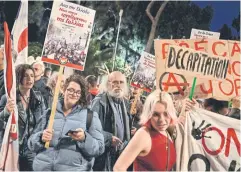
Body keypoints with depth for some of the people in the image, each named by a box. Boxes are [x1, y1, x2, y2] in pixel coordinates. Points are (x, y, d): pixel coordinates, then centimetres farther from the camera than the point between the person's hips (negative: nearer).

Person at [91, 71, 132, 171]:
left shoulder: (124, 103, 14)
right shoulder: (100, 101, -12)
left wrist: (126, 142, 11)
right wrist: (108, 138, -24)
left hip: (121, 153, 7)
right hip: (103, 152, -7)